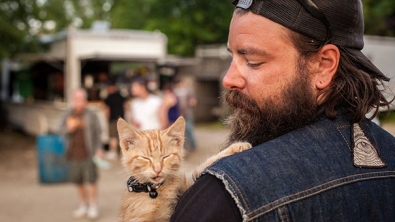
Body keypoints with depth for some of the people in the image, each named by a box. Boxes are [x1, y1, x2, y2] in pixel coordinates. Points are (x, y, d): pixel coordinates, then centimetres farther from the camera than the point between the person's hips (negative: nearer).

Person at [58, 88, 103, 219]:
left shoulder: (91, 115, -2)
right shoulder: (68, 114, 7)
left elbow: (97, 133, -1)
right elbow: (62, 131, 5)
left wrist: (99, 149, -6)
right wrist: (69, 128, -16)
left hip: (88, 153, -3)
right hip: (74, 153, 4)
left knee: (91, 180, -1)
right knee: (78, 181, 11)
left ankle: (93, 206, 12)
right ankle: (84, 205, 27)